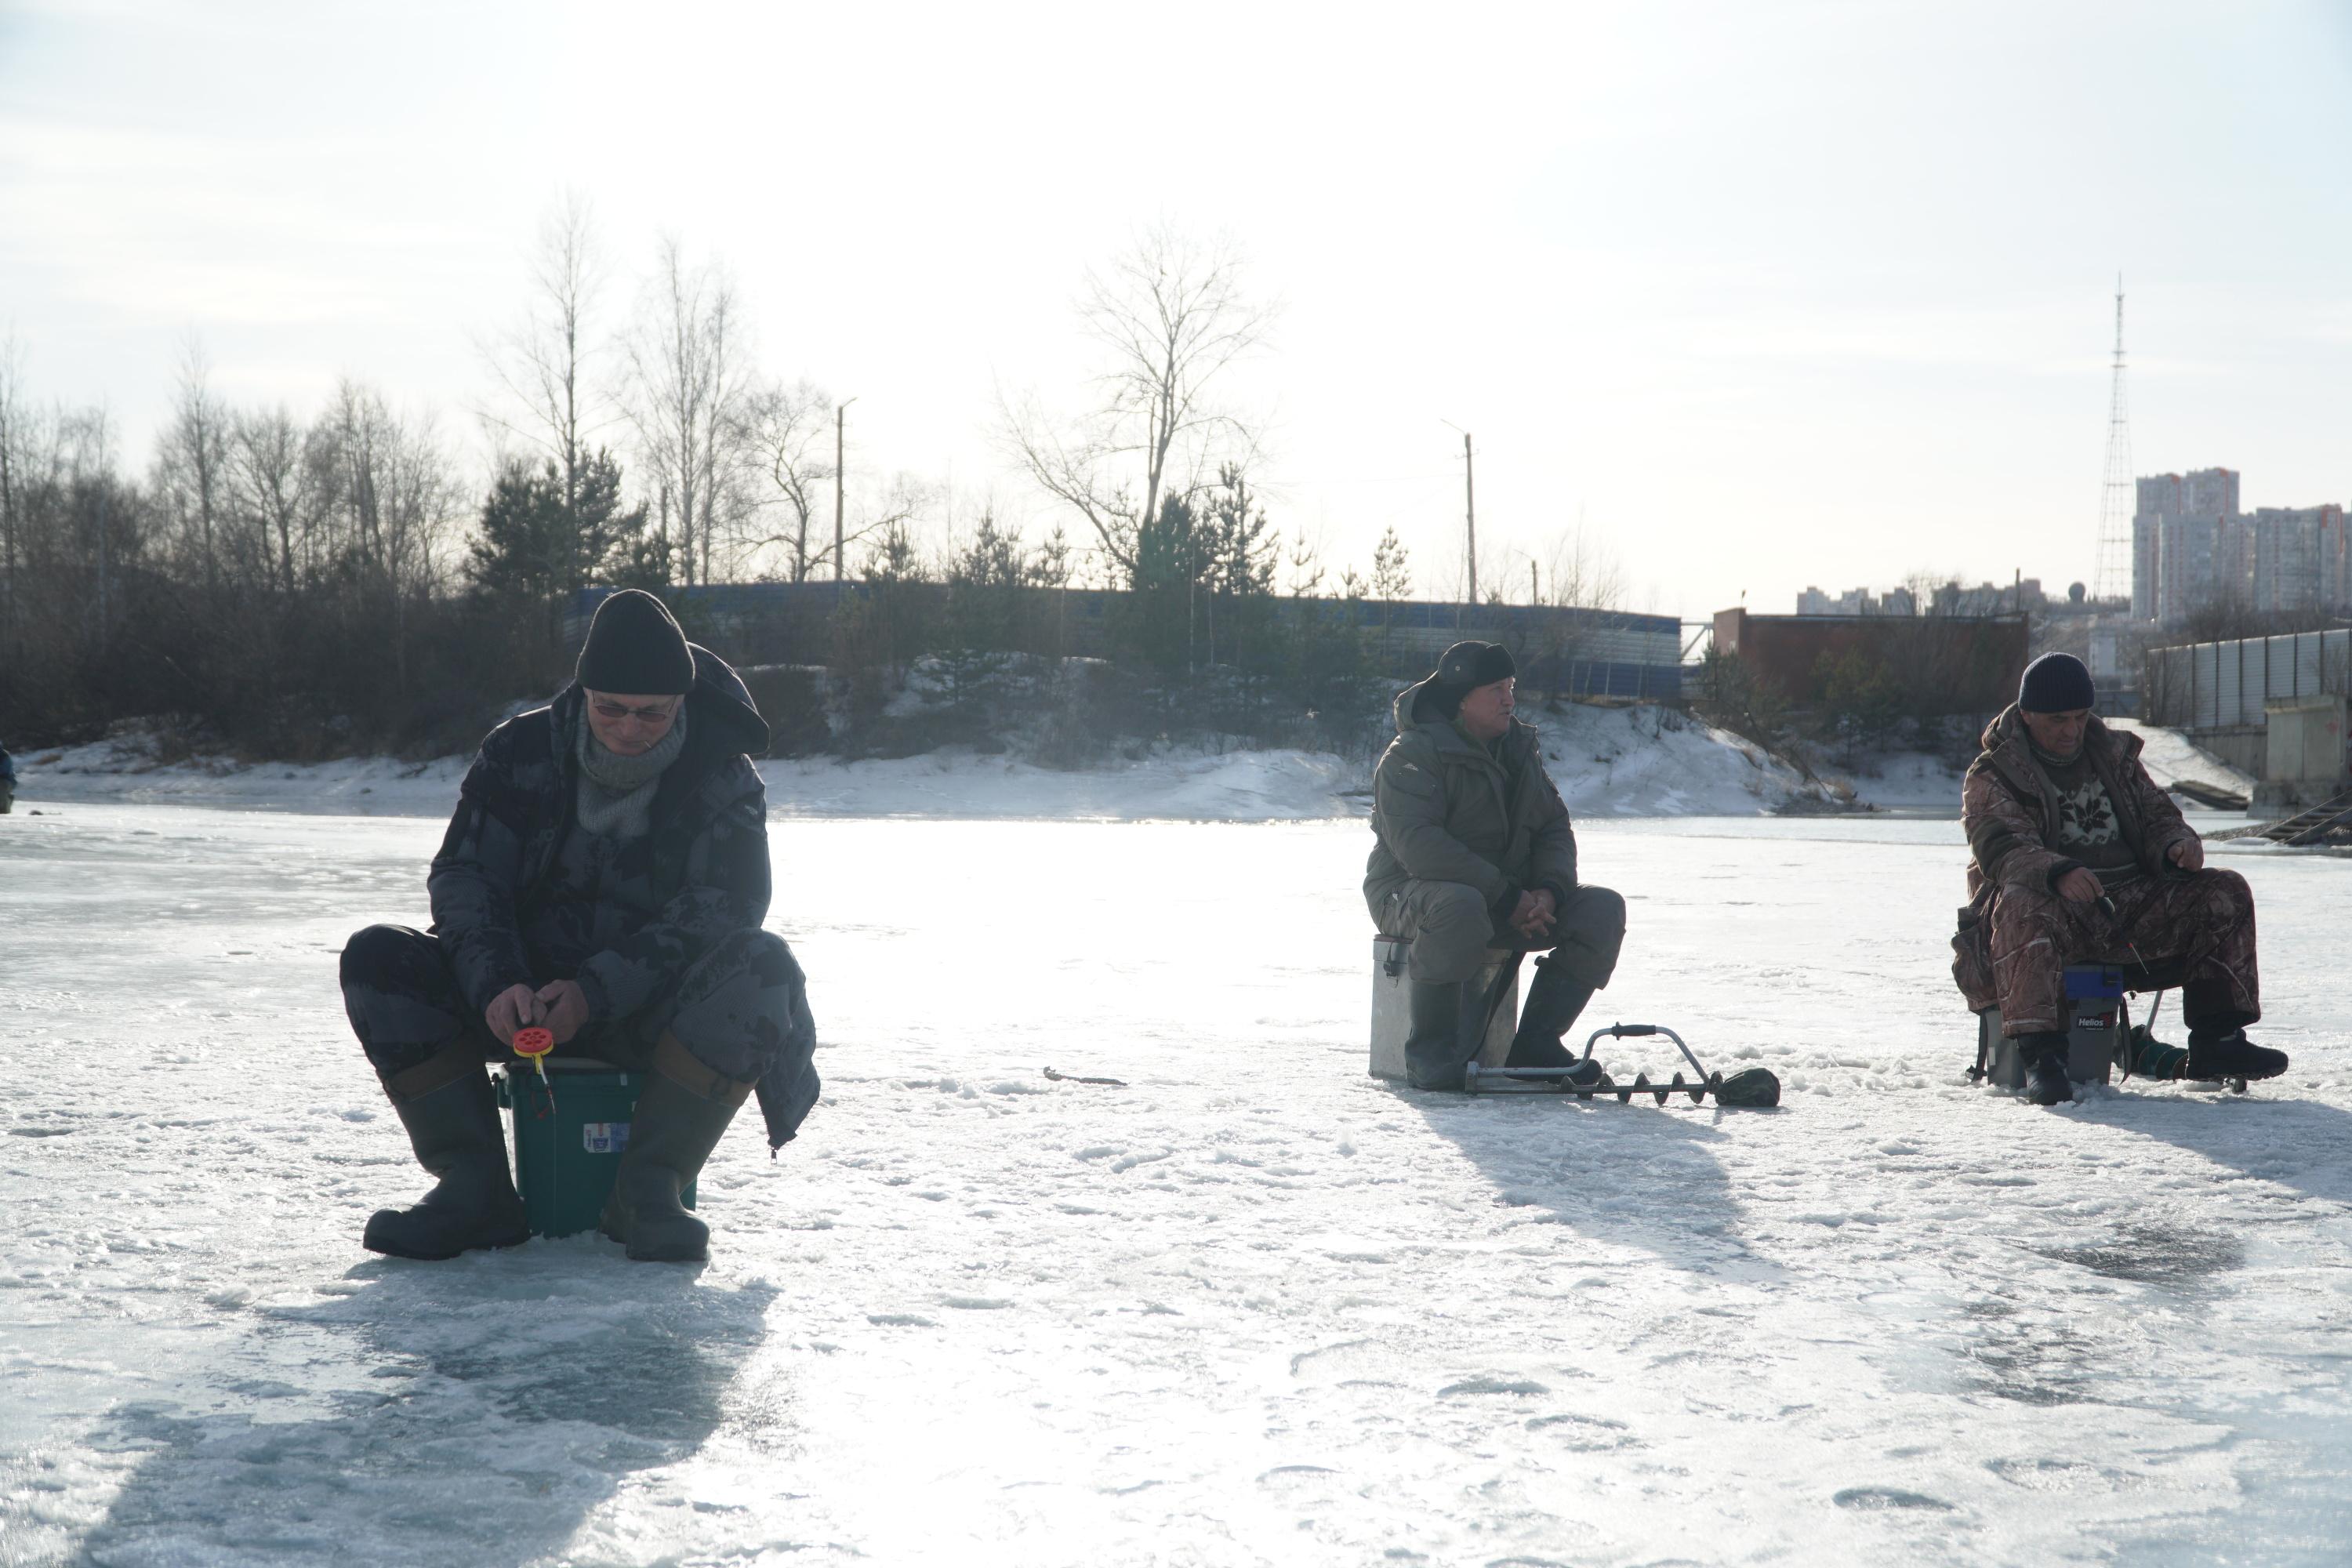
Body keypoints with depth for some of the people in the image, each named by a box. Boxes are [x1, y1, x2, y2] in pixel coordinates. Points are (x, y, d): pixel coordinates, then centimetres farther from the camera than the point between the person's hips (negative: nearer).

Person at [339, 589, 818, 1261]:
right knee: (376, 958, -19)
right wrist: (498, 986, -27)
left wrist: (597, 992, -29)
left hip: (652, 1011, -2)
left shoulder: (722, 778, -6)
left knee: (763, 967, -32)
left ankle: (647, 1185, -26)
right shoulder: (523, 752, 0)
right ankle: (473, 1185, -18)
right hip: (523, 998, 2)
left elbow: (720, 908, -16)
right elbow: (464, 876, -7)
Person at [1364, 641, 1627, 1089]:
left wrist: (1549, 891, -13)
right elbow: (1417, 843, -26)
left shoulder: (1519, 749, 11)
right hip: (1410, 893, -7)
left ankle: (1536, 1041, -8)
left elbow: (1554, 827, 10)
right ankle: (1430, 1050, -29)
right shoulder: (1411, 755, -14)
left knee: (1602, 909, -10)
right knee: (1459, 906, -42)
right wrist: (1505, 898, -29)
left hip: (1510, 898, 7)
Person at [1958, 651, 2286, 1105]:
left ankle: (2217, 1039, -11)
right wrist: (2058, 873, -38)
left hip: (2130, 904, 5)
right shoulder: (1991, 778, 0)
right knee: (2024, 906, -40)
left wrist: (2178, 845, -10)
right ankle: (2039, 1053, -43)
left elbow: (2156, 817, 16)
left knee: (2225, 893, -12)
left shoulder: (2115, 756, 18)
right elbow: (2000, 848, -17)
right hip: (2056, 909, -5)